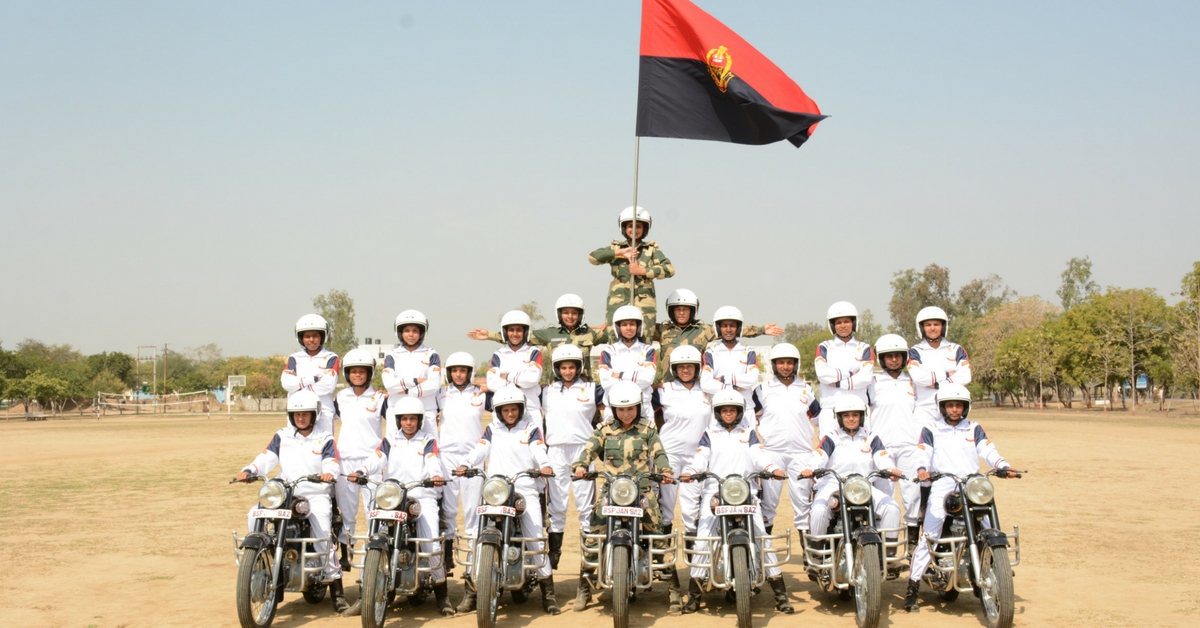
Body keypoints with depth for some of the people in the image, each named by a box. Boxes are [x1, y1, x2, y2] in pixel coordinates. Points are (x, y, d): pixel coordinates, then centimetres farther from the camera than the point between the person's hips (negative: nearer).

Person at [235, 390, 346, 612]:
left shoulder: (324, 439, 9)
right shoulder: (281, 437, 16)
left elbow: (331, 463, -6)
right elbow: (266, 458, 3)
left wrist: (329, 473, -30)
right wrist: (248, 470, -17)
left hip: (315, 494, -3)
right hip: (284, 494, 3)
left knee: (323, 537, -18)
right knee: (254, 517, -20)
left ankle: (336, 591, -10)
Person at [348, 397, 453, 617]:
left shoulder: (428, 441, 11)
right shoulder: (390, 440, 17)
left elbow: (433, 462, -8)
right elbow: (377, 459, 0)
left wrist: (436, 476, -32)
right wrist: (360, 472, -21)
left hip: (423, 497, -2)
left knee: (432, 546, -16)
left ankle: (442, 594, 0)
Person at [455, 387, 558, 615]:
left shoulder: (531, 429, 11)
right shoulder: (491, 430, 16)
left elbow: (539, 452, -4)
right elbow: (480, 451, 2)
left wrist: (545, 466, -26)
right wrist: (465, 465, -17)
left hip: (525, 491, -1)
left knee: (536, 540, -7)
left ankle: (548, 593, 3)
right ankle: (471, 591, 0)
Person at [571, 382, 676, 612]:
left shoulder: (648, 429, 9)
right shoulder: (605, 430, 10)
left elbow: (658, 453, 0)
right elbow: (590, 449, -1)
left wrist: (666, 471, -20)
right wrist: (580, 466, -22)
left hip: (642, 490, -1)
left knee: (659, 537, -6)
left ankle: (673, 587, 5)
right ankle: (584, 589, 8)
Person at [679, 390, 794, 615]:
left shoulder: (748, 433, 15)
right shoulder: (710, 434, 13)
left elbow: (759, 455, 1)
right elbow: (700, 457, 0)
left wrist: (774, 469, -19)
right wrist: (689, 472, -21)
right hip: (714, 493, 0)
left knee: (763, 536, -7)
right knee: (702, 540, -11)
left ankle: (780, 593, 0)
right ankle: (694, 594, -2)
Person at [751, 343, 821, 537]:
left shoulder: (806, 389, 12)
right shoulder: (764, 388, 6)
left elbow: (817, 414, 24)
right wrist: (759, 428, 8)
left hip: (801, 451, 1)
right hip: (772, 450, -1)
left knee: (802, 496, 0)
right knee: (769, 496, 0)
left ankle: (805, 531, 5)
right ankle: (765, 531, 8)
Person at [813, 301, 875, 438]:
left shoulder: (864, 348, 12)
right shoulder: (824, 348, 12)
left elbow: (865, 378, -4)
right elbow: (822, 373, -6)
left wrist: (838, 382, -7)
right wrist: (850, 374, -7)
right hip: (830, 410, 0)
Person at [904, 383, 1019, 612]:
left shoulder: (974, 429, 18)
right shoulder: (931, 431, 13)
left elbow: (988, 451, 6)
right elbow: (923, 454, 0)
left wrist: (1004, 466, -13)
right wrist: (922, 469, -22)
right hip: (942, 484, -2)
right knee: (929, 536, -14)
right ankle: (913, 587, -12)